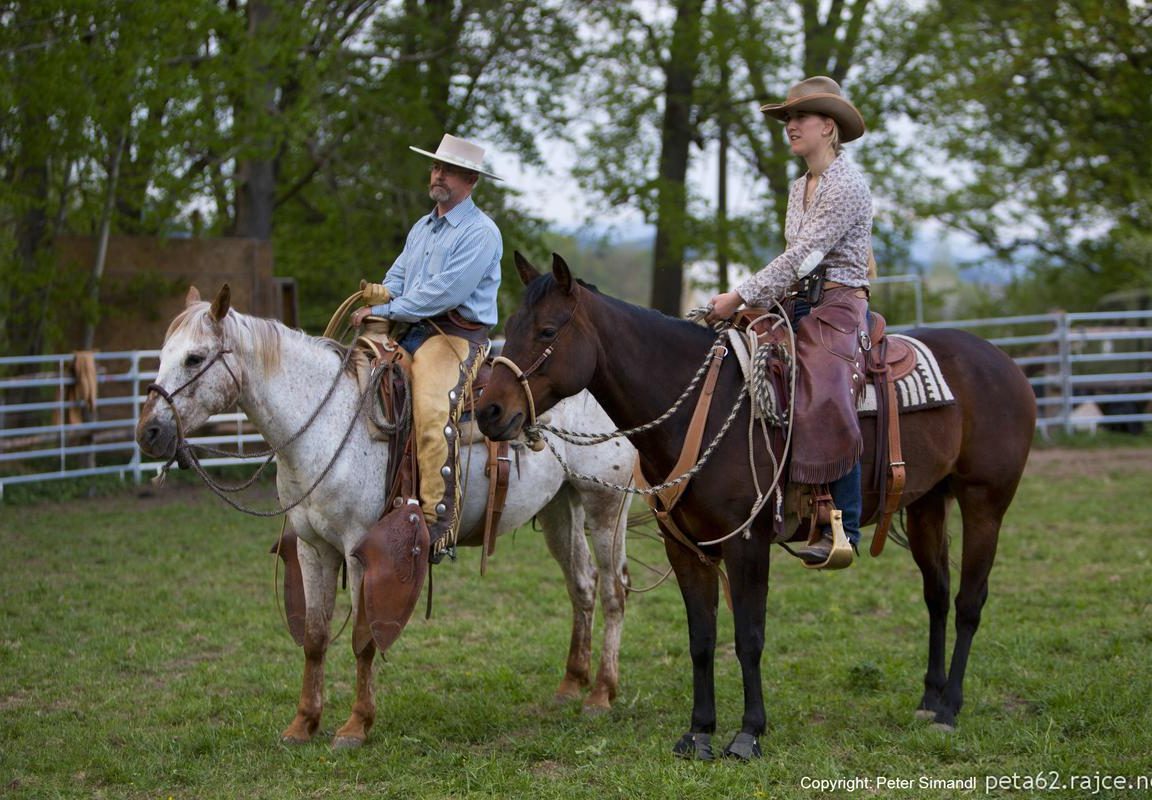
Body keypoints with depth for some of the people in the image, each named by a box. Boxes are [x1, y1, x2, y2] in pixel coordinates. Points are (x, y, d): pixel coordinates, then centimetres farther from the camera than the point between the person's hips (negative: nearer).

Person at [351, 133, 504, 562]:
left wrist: (385, 311, -14)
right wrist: (378, 298, -3)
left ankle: (439, 524, -35)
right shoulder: (422, 227, 21)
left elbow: (445, 291, -16)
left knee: (432, 410, -32)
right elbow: (398, 276, 22)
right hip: (409, 332, 9)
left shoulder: (481, 233, -7)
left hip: (457, 338, -9)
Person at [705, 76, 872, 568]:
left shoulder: (847, 186, -10)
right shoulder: (800, 188, 18)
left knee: (825, 403, -30)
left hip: (837, 309, -9)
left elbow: (804, 255, -17)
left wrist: (742, 297, -18)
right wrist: (761, 301, 4)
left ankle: (844, 527, -26)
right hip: (796, 307, 9)